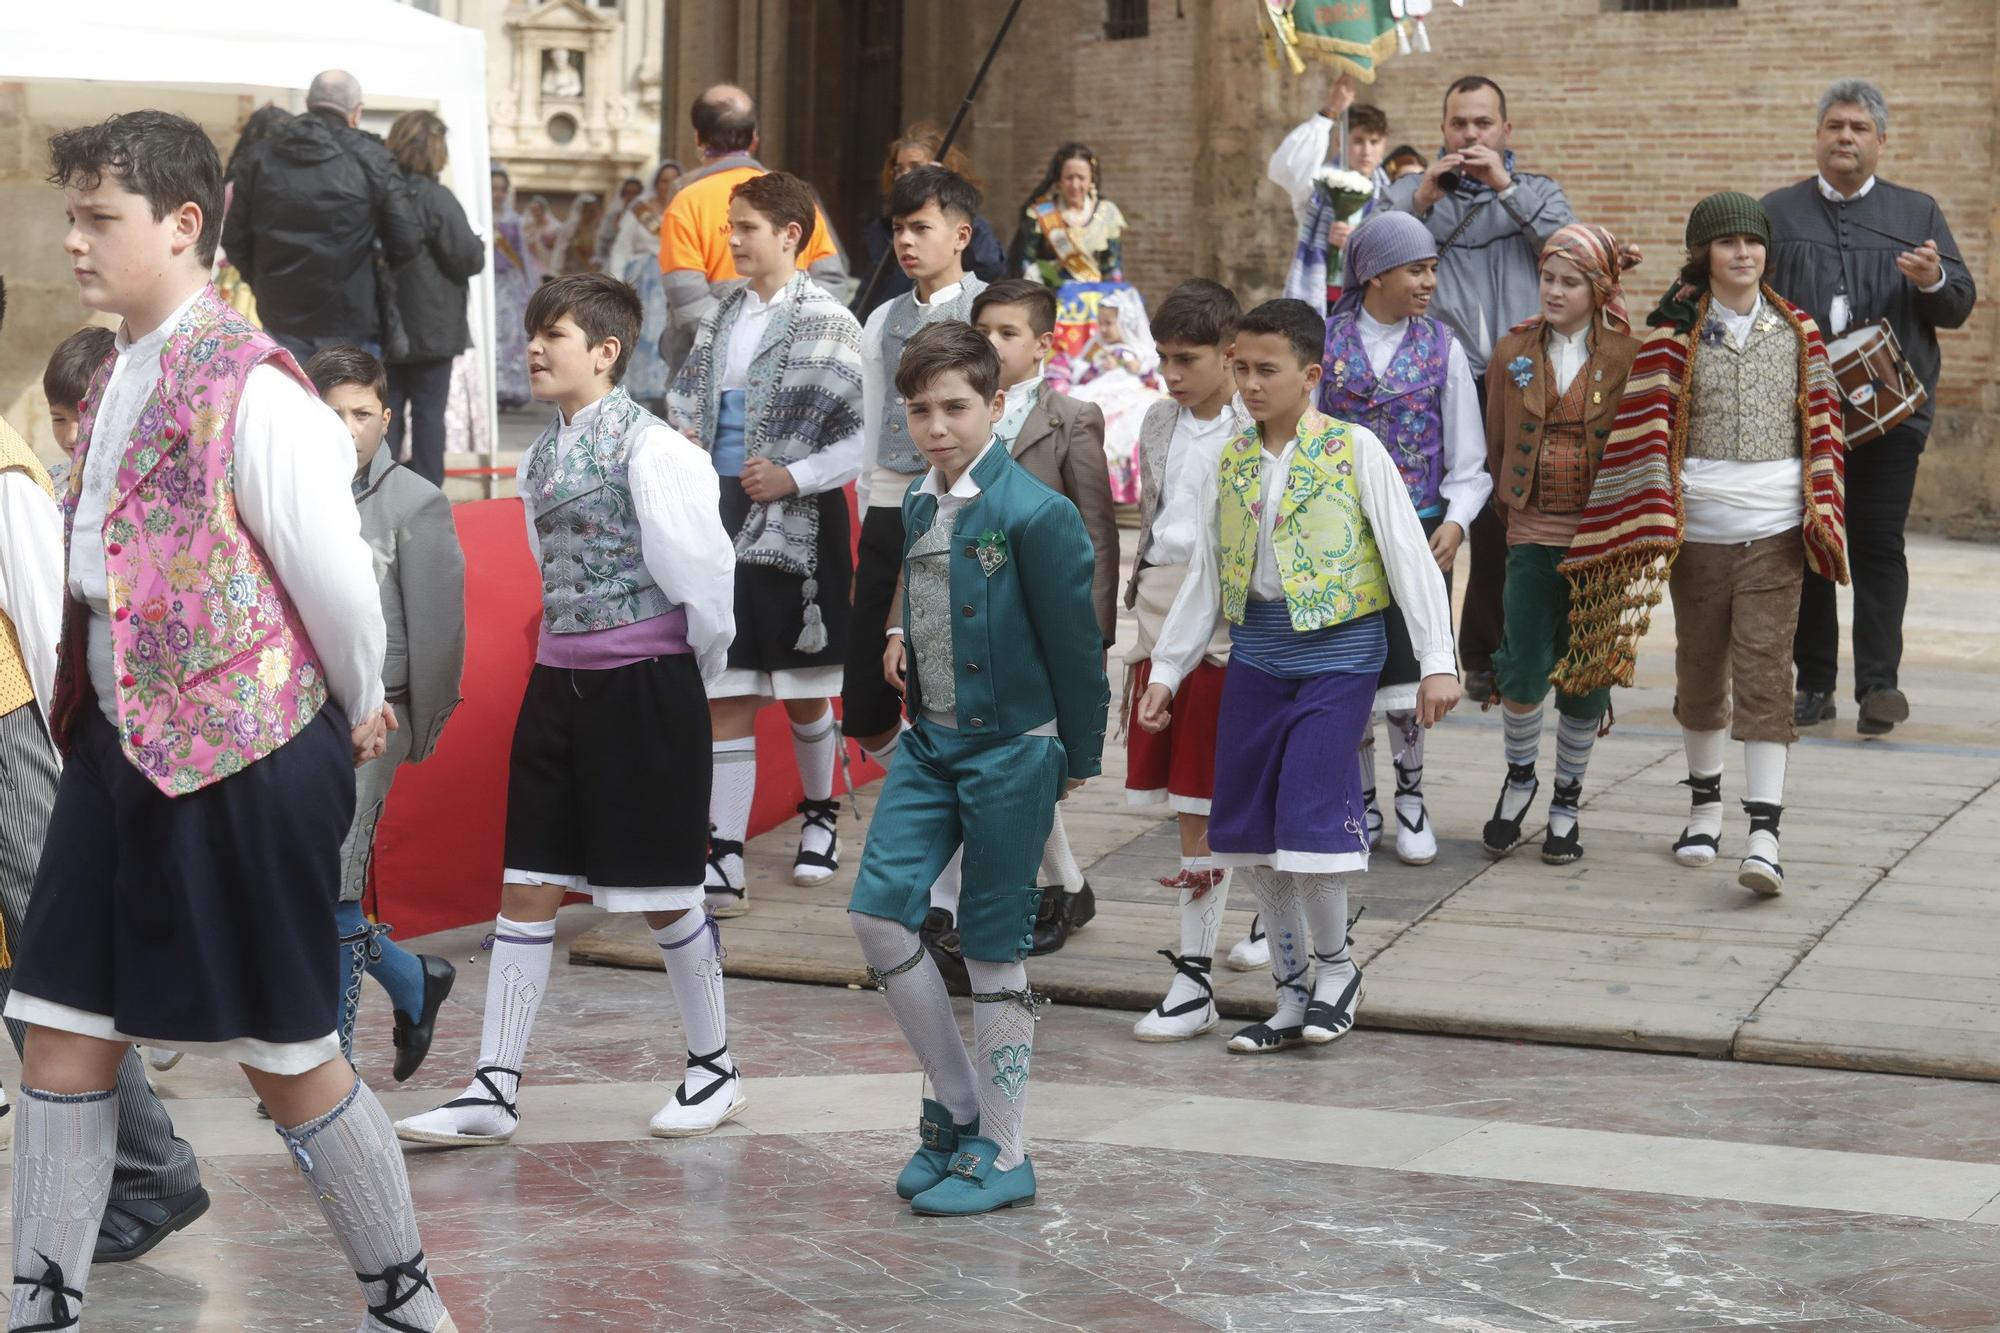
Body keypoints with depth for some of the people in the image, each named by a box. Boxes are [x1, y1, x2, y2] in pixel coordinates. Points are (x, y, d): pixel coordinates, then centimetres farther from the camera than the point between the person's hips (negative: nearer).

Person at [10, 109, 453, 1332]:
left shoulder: (251, 389, -18)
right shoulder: (118, 380, 9)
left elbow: (334, 571, -13)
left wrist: (359, 715, 1)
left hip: (243, 760, -8)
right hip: (121, 745, 8)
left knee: (290, 1058, 4)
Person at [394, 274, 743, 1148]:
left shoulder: (648, 446, -13)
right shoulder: (540, 457, 10)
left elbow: (701, 567, -12)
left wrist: (698, 668, 0)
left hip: (644, 683, -7)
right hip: (561, 678, 7)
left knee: (662, 893, 3)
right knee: (527, 887, 4)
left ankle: (714, 1067, 21)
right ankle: (494, 1090, 7)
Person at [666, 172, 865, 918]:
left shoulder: (828, 324, -9)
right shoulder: (721, 319, 8)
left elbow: (866, 436, -11)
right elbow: (686, 401, 19)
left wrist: (792, 477, -18)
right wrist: (680, 437, -1)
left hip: (797, 525, -4)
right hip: (721, 523, 4)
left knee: (805, 691, 12)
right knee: (725, 700, -1)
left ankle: (820, 814, 37)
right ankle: (724, 862, -4)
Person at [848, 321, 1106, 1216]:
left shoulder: (1034, 514, -16)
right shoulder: (918, 506, 7)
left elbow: (1074, 645, -9)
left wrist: (1078, 762, -3)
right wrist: (909, 642, 7)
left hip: (1010, 750, -7)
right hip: (929, 743, 7)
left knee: (992, 946, 0)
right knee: (877, 909, -4)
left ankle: (1004, 1156, 12)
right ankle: (955, 1104, 14)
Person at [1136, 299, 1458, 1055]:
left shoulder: (1355, 451, -5)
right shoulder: (1230, 463, 10)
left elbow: (1410, 557, -5)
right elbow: (1206, 576, 16)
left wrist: (1438, 662, -10)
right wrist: (1166, 671, 13)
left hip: (1337, 650, -5)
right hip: (1255, 650, 5)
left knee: (1309, 815, -13)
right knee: (1247, 827, 6)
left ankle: (1334, 965, 13)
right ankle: (1291, 991, 21)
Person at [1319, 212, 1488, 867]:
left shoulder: (1442, 348, 3)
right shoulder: (1327, 343, 1)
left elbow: (1468, 461, 4)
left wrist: (1455, 523, -11)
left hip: (1419, 530, 0)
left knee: (1409, 665, -4)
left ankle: (1411, 798, 15)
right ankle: (1362, 805, 20)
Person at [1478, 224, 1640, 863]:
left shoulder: (1629, 358, -2)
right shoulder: (1512, 354, 6)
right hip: (1533, 536, 1)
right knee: (1524, 667, -7)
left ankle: (1567, 802, 19)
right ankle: (1519, 779, 19)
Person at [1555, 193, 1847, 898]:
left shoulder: (1798, 331, 7)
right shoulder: (1673, 334, 1)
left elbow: (1822, 423, 10)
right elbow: (1647, 429, -2)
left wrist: (1822, 512, 3)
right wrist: (1651, 518, -9)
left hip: (1775, 529, 0)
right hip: (1698, 527, 0)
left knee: (1764, 670, -8)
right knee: (1699, 668, 11)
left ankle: (1764, 831, -13)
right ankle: (1705, 803, 30)